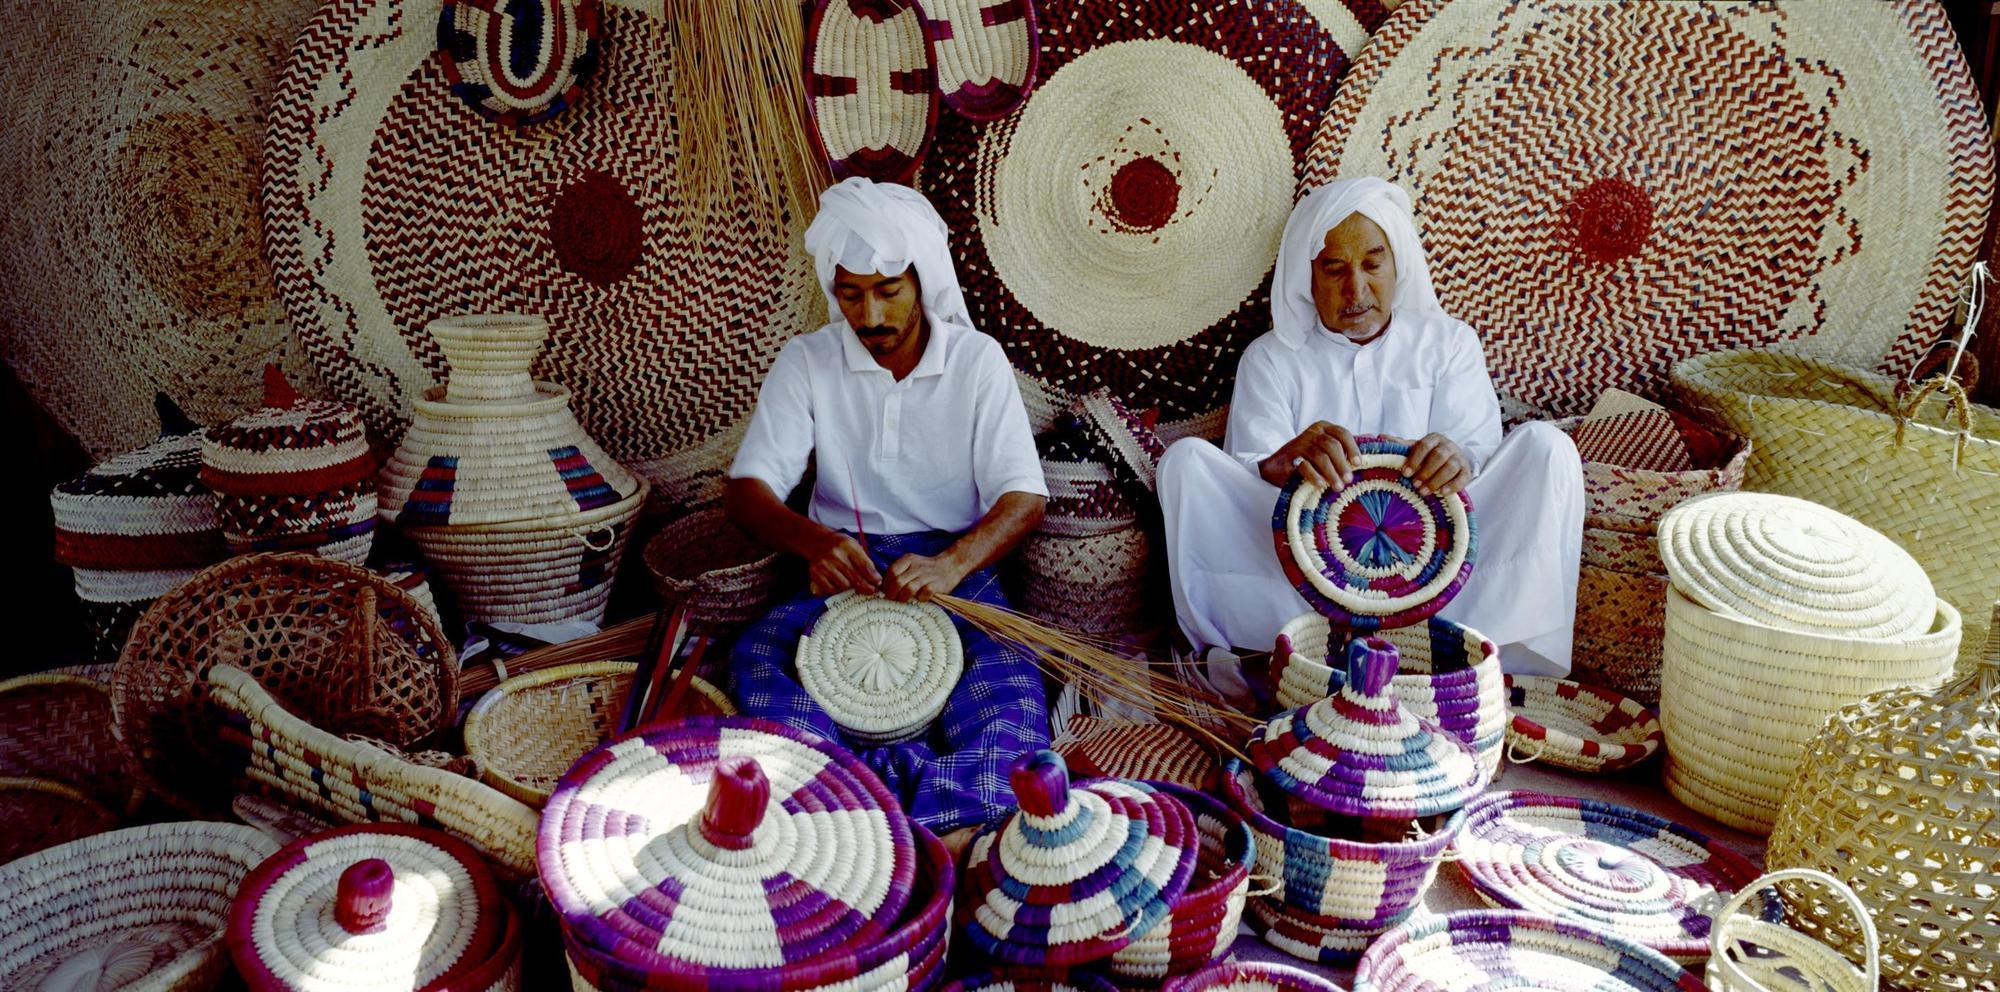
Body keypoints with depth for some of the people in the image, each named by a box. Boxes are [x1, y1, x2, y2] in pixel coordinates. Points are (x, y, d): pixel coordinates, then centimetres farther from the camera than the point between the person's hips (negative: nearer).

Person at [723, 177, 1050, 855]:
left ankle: (946, 832, -49)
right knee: (758, 657, -29)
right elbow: (745, 490, -4)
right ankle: (919, 784, -41)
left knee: (1009, 676, -33)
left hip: (956, 568, -1)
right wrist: (812, 539, -28)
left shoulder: (977, 360, -1)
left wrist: (952, 564, -31)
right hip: (842, 570, 2)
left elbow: (1025, 498, -9)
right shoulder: (807, 362, 3)